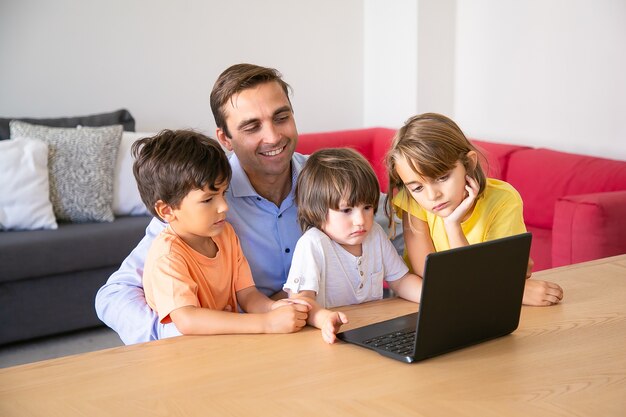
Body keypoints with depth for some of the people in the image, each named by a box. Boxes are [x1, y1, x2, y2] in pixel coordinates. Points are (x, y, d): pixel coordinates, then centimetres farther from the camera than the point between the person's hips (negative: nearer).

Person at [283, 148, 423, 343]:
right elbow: (300, 298, -23)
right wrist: (325, 318, -44)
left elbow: (400, 280, 15)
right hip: (333, 340, -2)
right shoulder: (312, 244, -14)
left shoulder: (375, 234, 5)